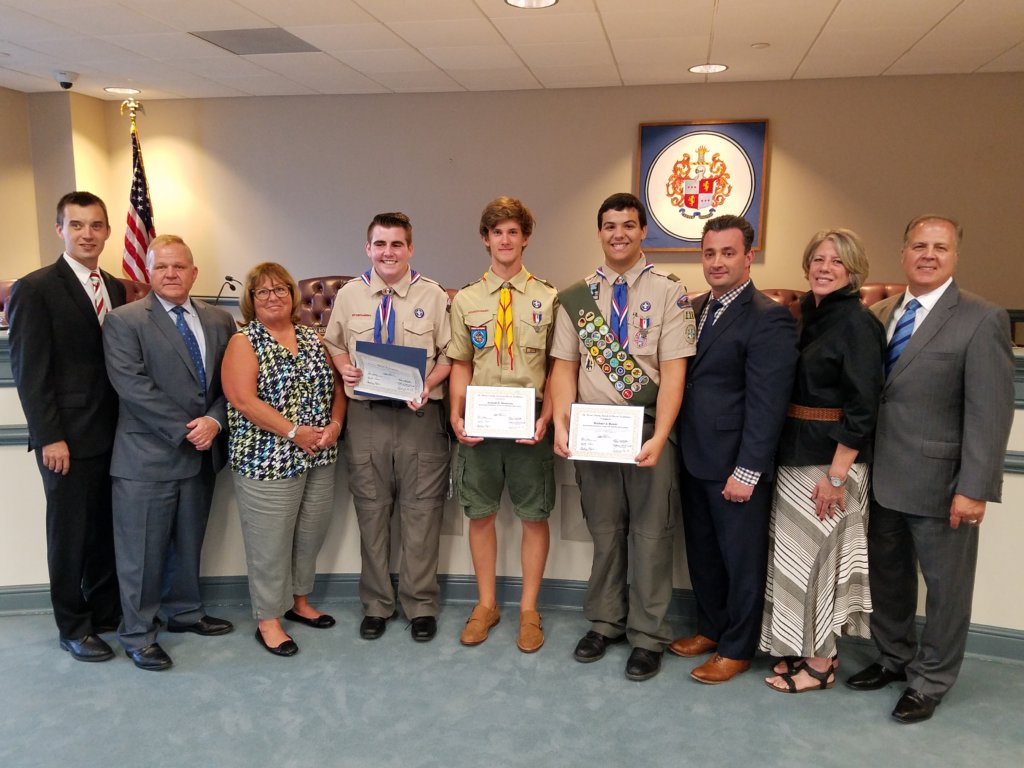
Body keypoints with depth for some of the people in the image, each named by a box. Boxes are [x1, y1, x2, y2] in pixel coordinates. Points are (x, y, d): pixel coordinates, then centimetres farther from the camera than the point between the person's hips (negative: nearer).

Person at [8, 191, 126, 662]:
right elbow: (29, 372, -10)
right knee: (69, 535, 8)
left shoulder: (117, 289, 11)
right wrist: (49, 438, -14)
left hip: (114, 434, 5)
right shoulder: (34, 289, -7)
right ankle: (73, 627, 22)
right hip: (69, 438, -5)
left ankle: (106, 609, 30)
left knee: (107, 530, 14)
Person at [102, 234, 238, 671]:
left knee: (188, 543, 18)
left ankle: (184, 612, 35)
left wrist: (213, 420, -13)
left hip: (201, 454, 5)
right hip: (147, 456, -5)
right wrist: (185, 430, -17)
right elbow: (133, 386, -15)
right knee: (142, 551, 4)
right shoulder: (124, 321, -6)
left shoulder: (220, 321, 8)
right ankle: (137, 634, 20)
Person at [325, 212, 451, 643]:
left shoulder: (433, 296, 1)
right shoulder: (349, 295, 7)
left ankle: (420, 605, 22)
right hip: (366, 414, 2)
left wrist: (428, 384, -16)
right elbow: (334, 346, 15)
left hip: (419, 414, -2)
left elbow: (450, 354, 1)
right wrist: (343, 367, -6)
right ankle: (376, 604, 28)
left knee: (421, 511, 5)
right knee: (371, 511, 11)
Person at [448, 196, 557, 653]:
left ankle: (529, 609, 22)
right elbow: (460, 366, 8)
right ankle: (486, 604, 27)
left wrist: (546, 417, -12)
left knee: (534, 515, 6)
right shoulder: (465, 300, 6)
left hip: (530, 421, -1)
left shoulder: (547, 299, 2)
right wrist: (456, 416, -6)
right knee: (480, 512, 10)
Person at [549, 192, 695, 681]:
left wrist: (659, 438, -19)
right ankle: (604, 622, 31)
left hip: (648, 433, -3)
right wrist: (561, 425, -9)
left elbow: (673, 372, -10)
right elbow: (565, 366, 4)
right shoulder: (576, 297, 6)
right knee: (604, 531, 15)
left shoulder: (668, 293, -5)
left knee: (650, 535, 6)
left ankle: (647, 636, 21)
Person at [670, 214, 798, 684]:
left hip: (735, 466, -7)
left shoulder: (768, 319, -14)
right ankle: (711, 628, 37)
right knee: (701, 552, 18)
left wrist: (747, 471, -18)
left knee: (741, 558, 9)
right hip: (694, 458, 7)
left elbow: (766, 405, -17)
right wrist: (678, 446, 4)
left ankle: (737, 648, 25)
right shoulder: (696, 309, 10)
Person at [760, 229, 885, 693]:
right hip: (794, 455, 8)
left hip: (829, 460, -7)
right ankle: (804, 646, 30)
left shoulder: (857, 324, -13)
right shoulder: (806, 316, 10)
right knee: (794, 552, 14)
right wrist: (784, 453, 10)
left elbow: (863, 407, -17)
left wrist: (836, 475, -19)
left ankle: (819, 662, 18)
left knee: (815, 553, 2)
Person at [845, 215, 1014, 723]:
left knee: (945, 585, 11)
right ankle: (893, 658, 39)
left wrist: (974, 488, -18)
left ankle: (929, 681, 28)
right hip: (883, 476, 5)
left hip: (939, 481, -5)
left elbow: (990, 413, -14)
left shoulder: (982, 320, -9)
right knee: (887, 575, 18)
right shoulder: (881, 314, 8)